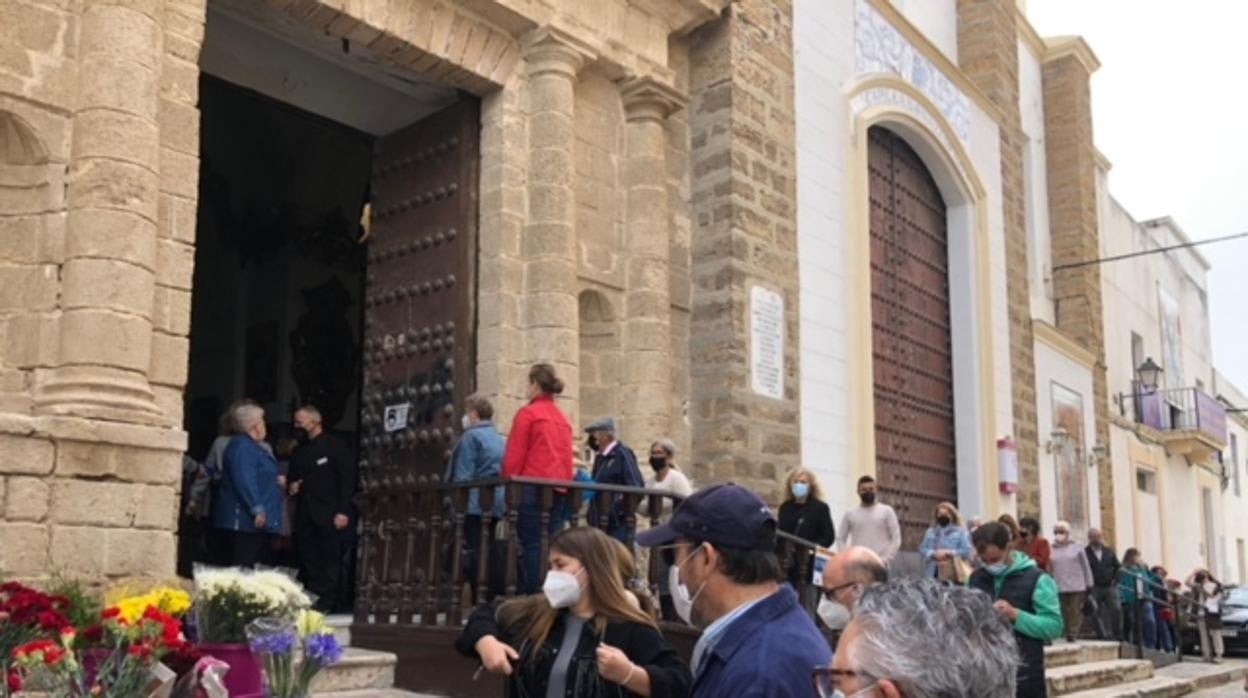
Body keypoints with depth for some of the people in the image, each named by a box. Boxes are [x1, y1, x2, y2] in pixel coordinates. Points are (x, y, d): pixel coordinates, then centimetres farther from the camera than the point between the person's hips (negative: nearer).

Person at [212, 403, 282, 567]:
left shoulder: (251, 446, 19)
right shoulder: (242, 446, -13)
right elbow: (244, 481, -22)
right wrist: (257, 509, -25)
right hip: (246, 520, -10)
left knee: (250, 565, 9)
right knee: (242, 567, -11)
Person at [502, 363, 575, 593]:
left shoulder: (527, 413, -2)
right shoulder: (563, 419, 15)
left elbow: (513, 456, -7)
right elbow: (568, 459, 14)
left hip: (532, 490, -6)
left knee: (532, 547, -6)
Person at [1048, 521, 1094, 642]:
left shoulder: (1077, 547, 7)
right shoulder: (1051, 549, 8)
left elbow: (1086, 567, 8)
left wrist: (1089, 585, 4)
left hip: (1077, 587, -1)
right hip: (1059, 588, 1)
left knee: (1076, 612, -5)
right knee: (1065, 613, 0)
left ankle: (1074, 633, -3)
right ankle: (1068, 634, 4)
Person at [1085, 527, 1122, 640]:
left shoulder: (1109, 551, 12)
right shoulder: (1085, 553, -3)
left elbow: (1118, 567, 17)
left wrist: (1114, 580, 5)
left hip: (1110, 587, 3)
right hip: (1095, 588, -3)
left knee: (1117, 610, -5)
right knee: (1098, 613, -4)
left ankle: (1118, 636, 5)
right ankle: (1103, 636, 2)